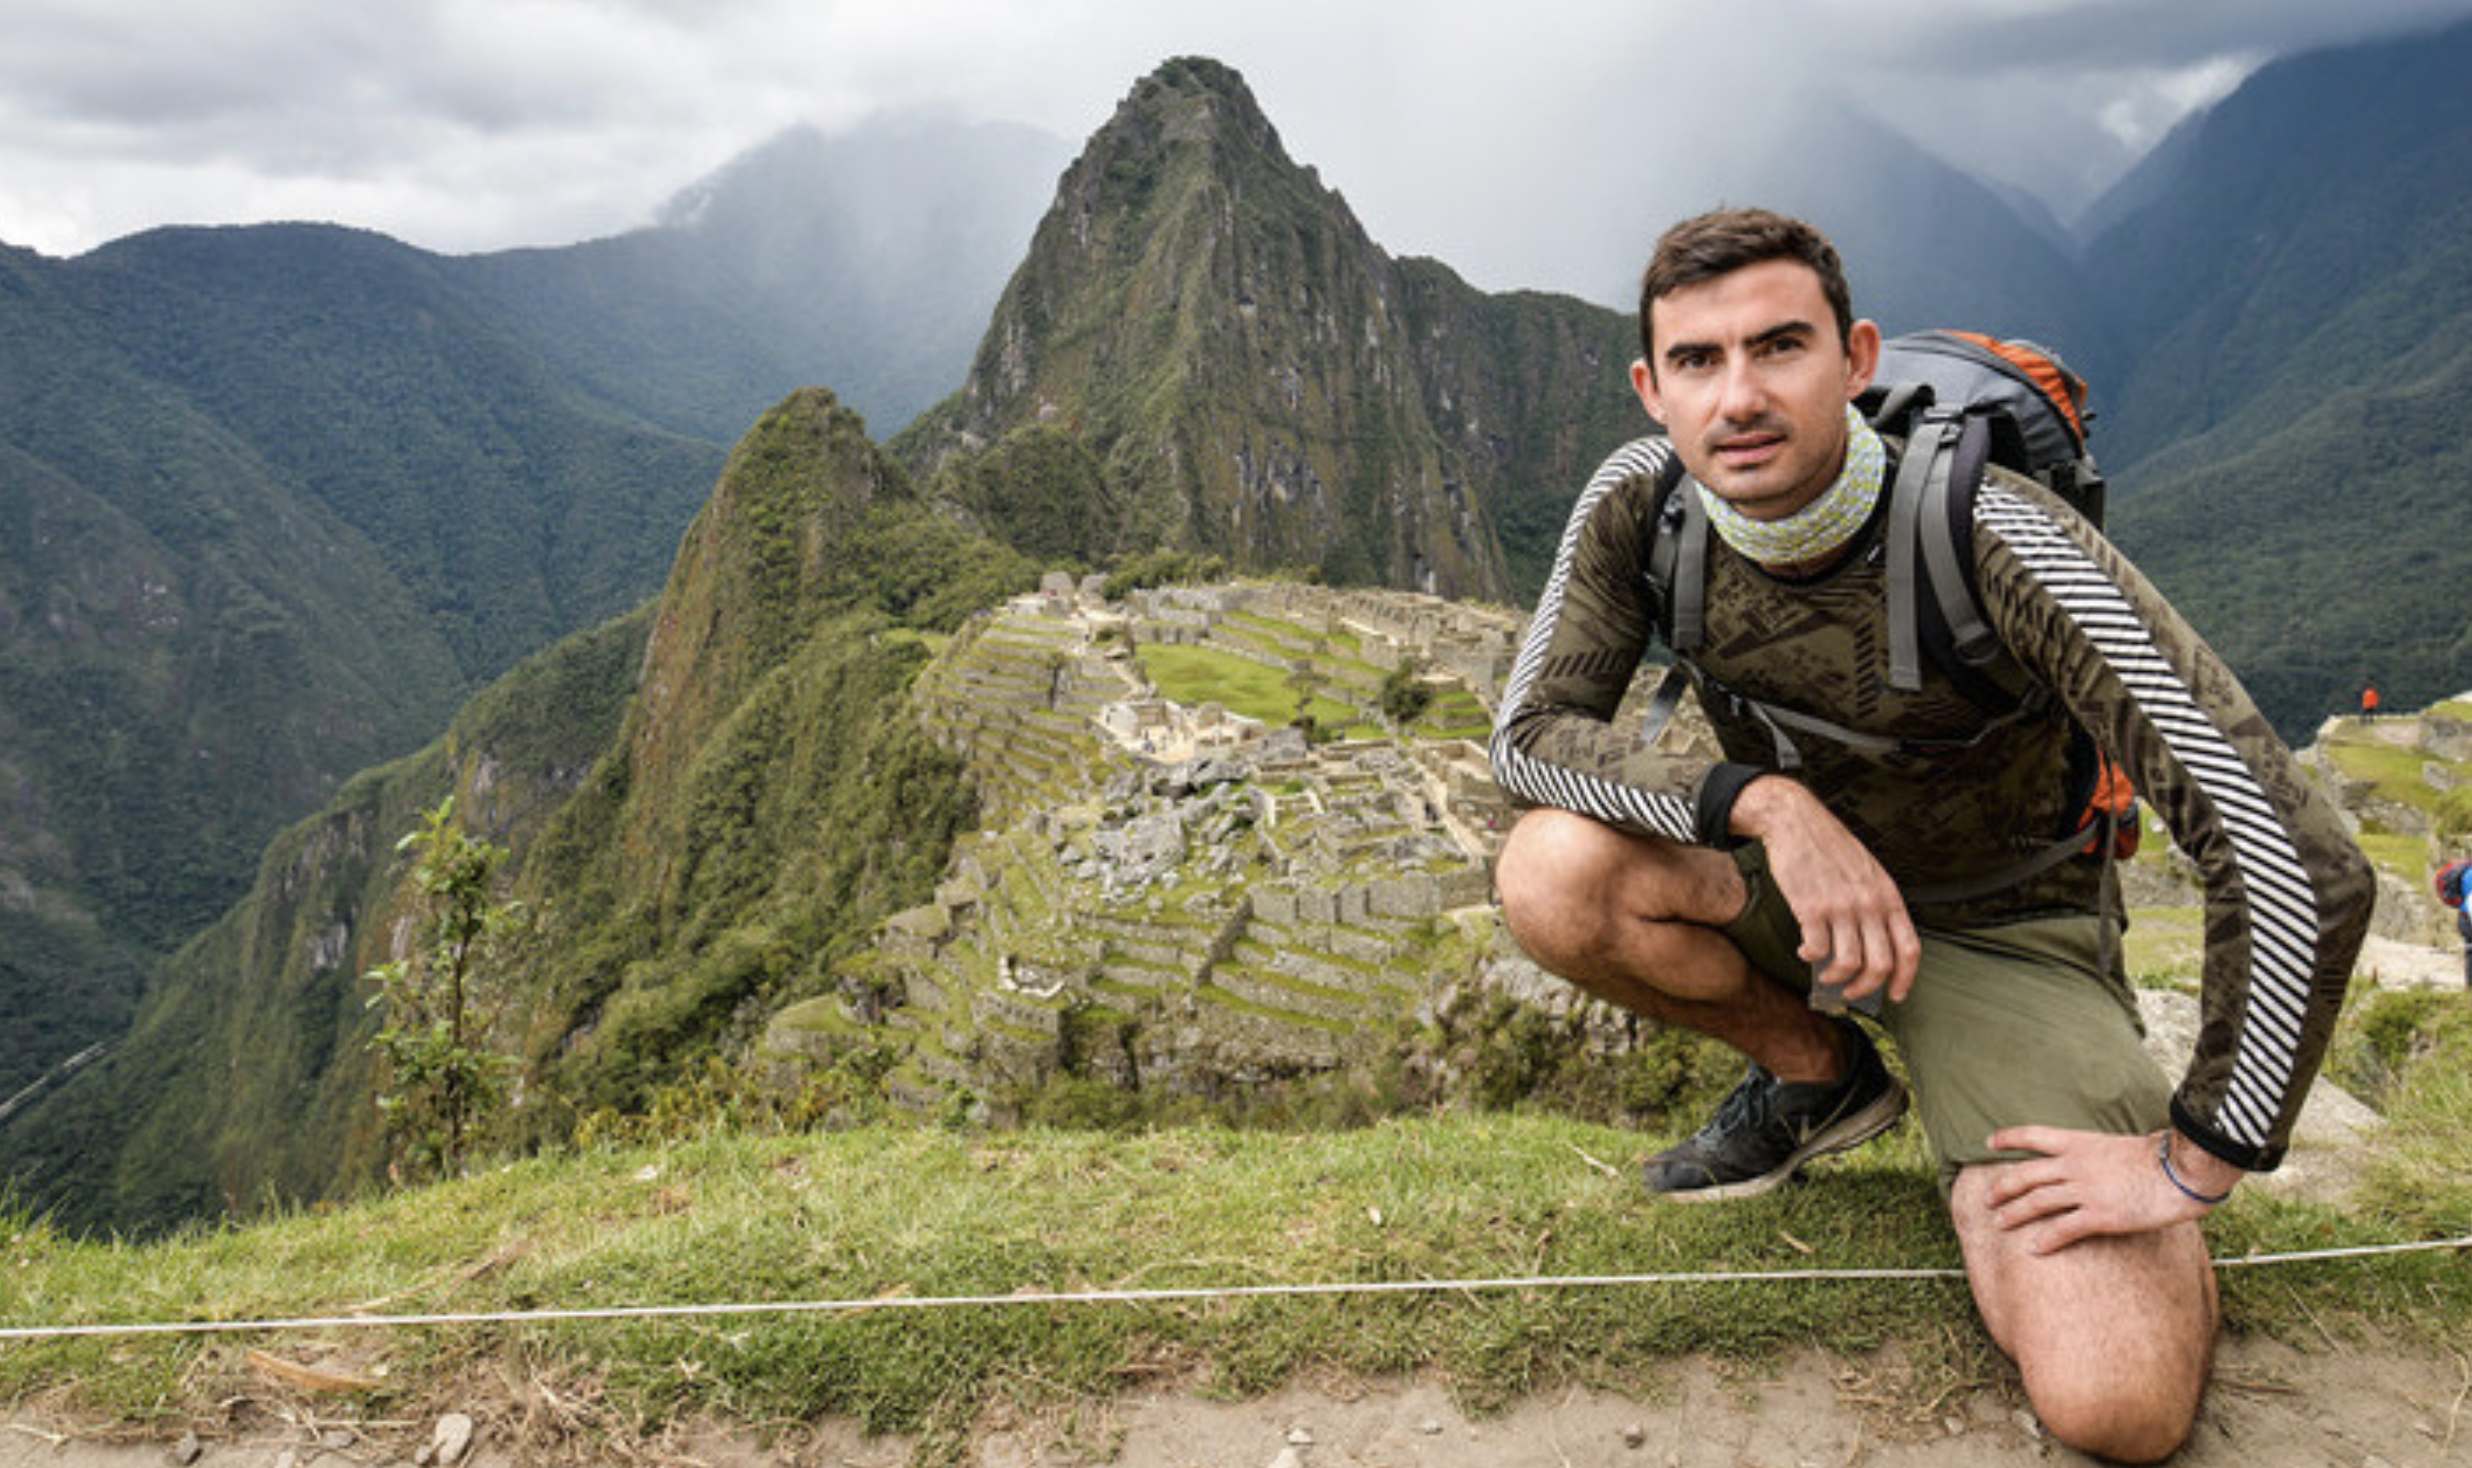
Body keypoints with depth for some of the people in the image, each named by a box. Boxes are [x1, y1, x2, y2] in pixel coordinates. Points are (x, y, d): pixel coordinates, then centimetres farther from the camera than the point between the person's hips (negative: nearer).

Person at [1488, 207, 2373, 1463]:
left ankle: (1987, 1176, 11)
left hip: (2003, 928, -4)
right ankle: (1820, 1076, 2)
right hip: (1797, 884, 4)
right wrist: (1764, 801, -30)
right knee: (1552, 875, -28)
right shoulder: (1639, 502, -17)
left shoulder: (1994, 541, -31)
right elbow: (1529, 734, -14)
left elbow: (2300, 863, -31)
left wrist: (2190, 1167, -22)